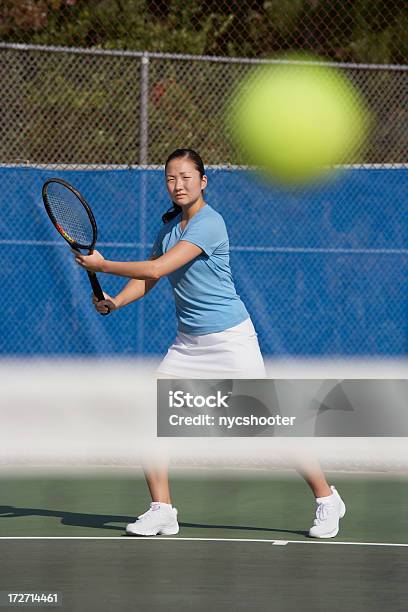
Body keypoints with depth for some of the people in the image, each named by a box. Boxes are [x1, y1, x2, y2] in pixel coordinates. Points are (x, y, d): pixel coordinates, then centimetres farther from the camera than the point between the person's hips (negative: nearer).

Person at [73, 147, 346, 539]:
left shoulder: (209, 224, -18)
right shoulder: (170, 226, 9)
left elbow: (157, 269, -23)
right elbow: (147, 279, 12)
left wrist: (102, 265, -16)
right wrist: (114, 302, -7)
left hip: (229, 338, -8)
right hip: (188, 342, 8)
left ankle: (327, 500, 9)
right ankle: (161, 510, 0)